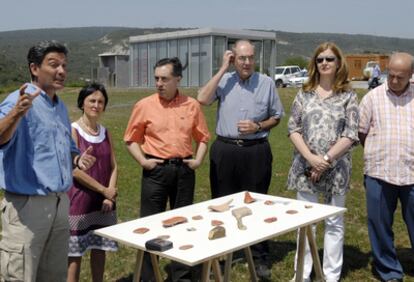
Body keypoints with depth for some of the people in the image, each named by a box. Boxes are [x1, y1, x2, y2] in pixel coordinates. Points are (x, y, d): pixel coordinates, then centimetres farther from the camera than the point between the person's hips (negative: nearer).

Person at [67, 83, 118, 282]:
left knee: (99, 247, 12)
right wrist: (104, 190, -11)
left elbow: (113, 167, 9)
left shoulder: (105, 132, 9)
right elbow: (74, 170, -14)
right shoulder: (73, 130, -8)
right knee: (75, 251, 1)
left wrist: (110, 195, -5)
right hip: (80, 200, -5)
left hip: (103, 201, 5)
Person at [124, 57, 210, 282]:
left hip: (184, 170, 2)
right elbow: (131, 139, 4)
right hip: (156, 170, -2)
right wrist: (143, 161, -8)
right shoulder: (144, 105, -2)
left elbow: (202, 137, 12)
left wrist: (198, 160, 0)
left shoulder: (192, 105, 3)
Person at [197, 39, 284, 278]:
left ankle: (260, 258, 22)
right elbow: (202, 99, -16)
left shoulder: (266, 83, 2)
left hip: (256, 151, 0)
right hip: (225, 150, 1)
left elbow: (277, 117, 9)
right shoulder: (224, 81, 1)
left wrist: (258, 127, -10)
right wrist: (223, 69, -11)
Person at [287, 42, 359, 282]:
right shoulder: (304, 94, 6)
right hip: (306, 166, 2)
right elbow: (293, 129, 1)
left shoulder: (348, 96, 0)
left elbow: (351, 134, -7)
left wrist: (326, 159, -14)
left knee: (334, 223, 8)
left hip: (336, 168, -1)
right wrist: (311, 157, -12)